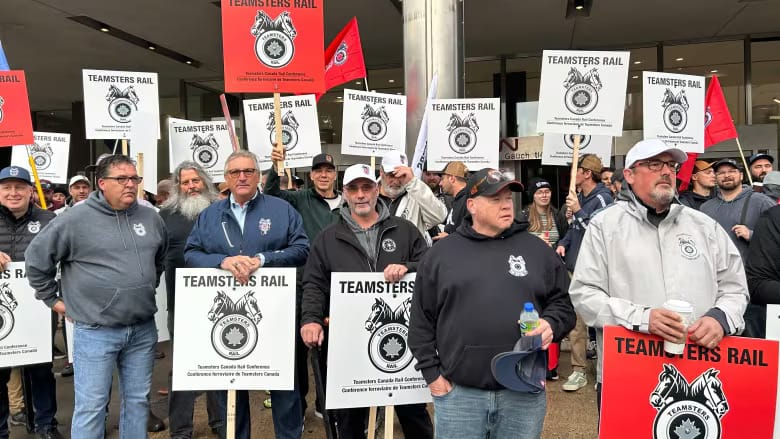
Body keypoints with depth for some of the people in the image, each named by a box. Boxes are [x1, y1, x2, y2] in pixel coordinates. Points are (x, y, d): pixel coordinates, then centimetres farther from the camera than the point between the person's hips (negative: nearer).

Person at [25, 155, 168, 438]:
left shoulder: (151, 218, 6)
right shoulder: (76, 218, -8)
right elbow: (37, 257, 0)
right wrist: (52, 299, 4)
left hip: (143, 329, 4)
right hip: (95, 331, -4)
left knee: (138, 400, 15)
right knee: (91, 406, 5)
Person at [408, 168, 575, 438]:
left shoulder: (537, 250, 6)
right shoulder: (441, 254, 3)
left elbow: (563, 303, 12)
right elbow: (422, 321, 6)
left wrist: (551, 324, -9)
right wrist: (432, 373, 1)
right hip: (458, 393, -1)